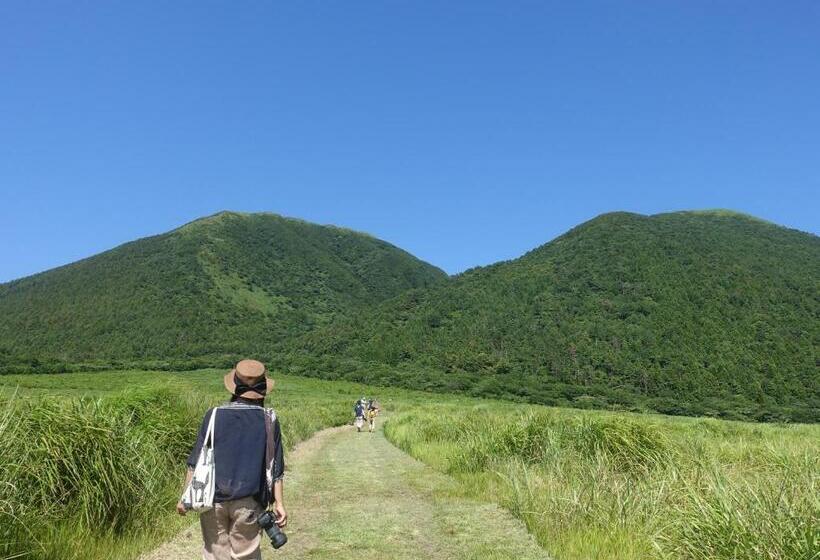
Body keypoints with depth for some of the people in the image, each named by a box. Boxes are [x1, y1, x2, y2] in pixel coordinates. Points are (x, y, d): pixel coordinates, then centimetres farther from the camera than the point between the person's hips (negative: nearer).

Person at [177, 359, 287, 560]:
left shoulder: (214, 415, -1)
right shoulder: (268, 419, -2)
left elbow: (195, 462, 2)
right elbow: (275, 466, -2)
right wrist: (278, 503, 2)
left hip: (213, 499, 1)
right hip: (247, 502, -1)